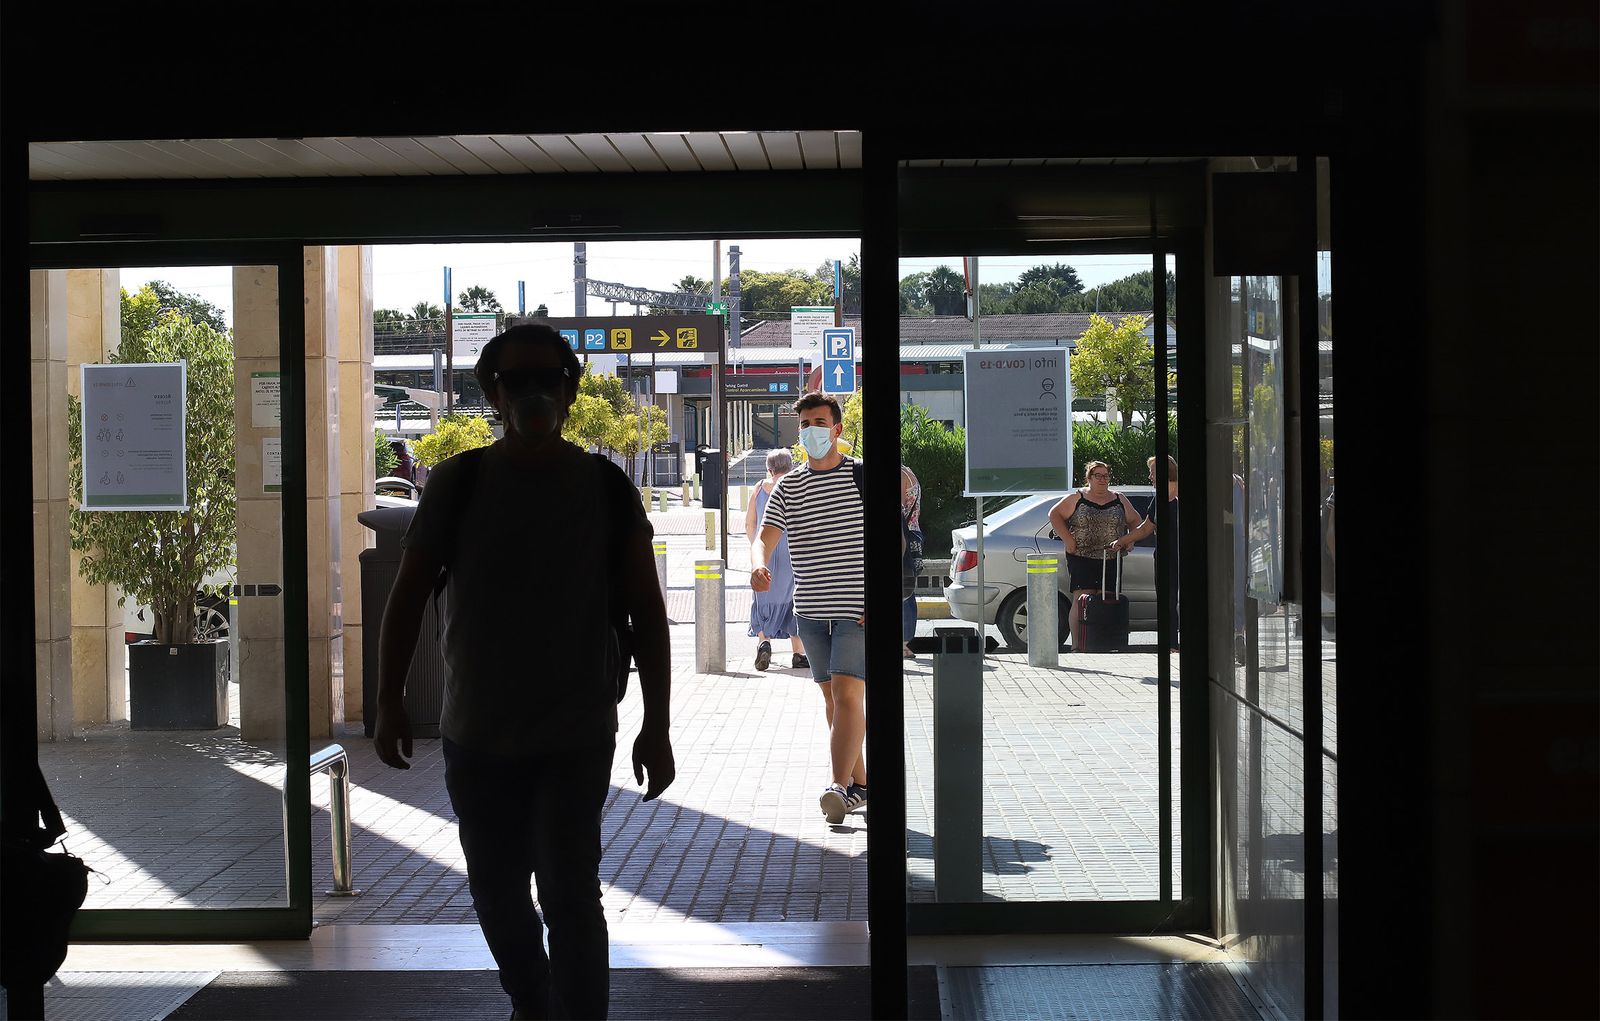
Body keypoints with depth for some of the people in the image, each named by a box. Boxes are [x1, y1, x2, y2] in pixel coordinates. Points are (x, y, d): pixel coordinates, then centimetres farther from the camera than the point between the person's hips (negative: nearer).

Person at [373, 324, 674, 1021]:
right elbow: (408, 595, 4)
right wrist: (389, 704, 1)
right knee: (496, 891, 13)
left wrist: (656, 727, -3)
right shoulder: (458, 484, -2)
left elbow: (646, 611, 0)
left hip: (577, 737, -2)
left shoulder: (605, 488, -3)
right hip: (476, 736, 2)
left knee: (570, 894, -9)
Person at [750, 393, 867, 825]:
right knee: (832, 698, 11)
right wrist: (759, 564, -27)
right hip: (811, 610, 5)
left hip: (857, 609, -5)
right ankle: (858, 783, 21)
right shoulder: (788, 487, 8)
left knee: (847, 694, -16)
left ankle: (840, 786, -19)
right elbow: (765, 536, -3)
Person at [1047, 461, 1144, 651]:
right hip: (1081, 559, -3)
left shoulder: (1119, 500, 14)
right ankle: (1077, 645, -12)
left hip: (1112, 560, 3)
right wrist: (1068, 540, -4)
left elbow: (1135, 521, 23)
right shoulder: (1077, 498, 5)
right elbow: (1055, 514, 5)